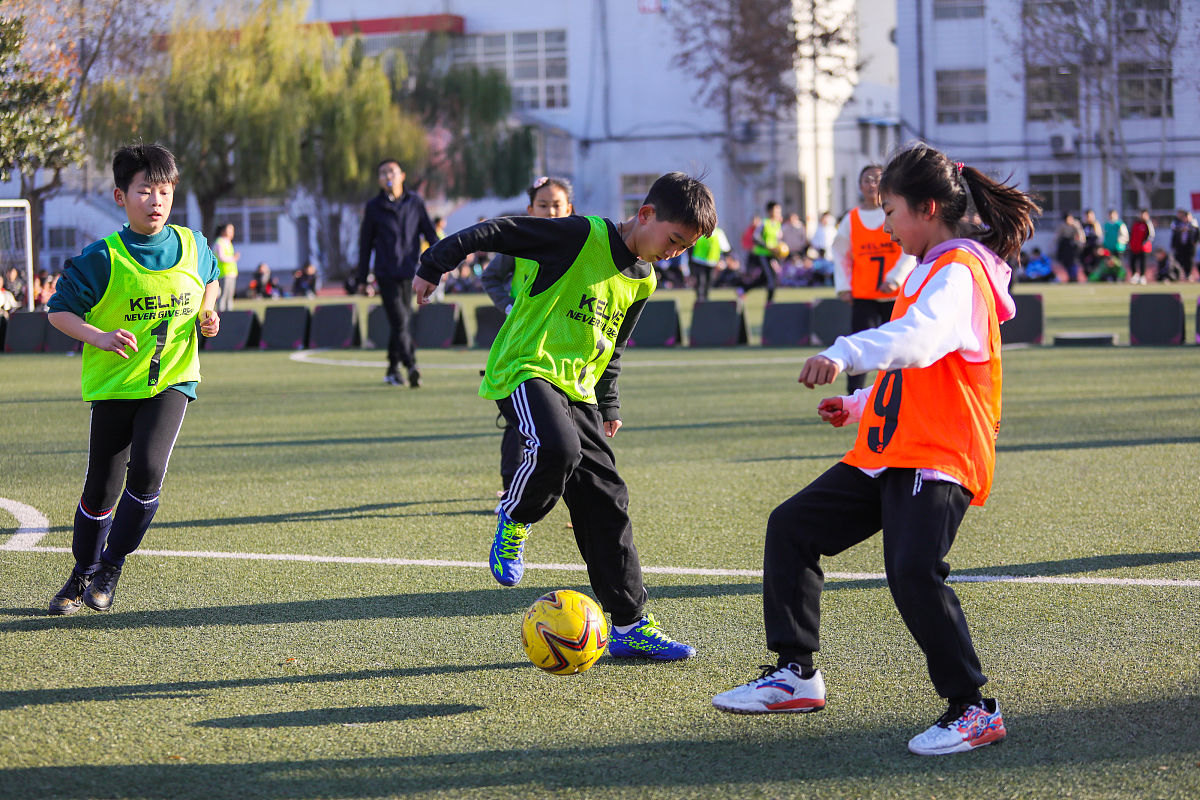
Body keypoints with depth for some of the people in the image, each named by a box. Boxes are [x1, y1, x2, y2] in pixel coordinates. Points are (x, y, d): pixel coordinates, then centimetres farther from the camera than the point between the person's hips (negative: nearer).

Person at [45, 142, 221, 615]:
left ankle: (112, 565, 1)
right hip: (113, 382, -1)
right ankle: (82, 574, 27)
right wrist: (100, 338, -22)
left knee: (147, 469, -19)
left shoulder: (192, 246, -1)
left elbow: (211, 279, 21)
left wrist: (207, 313, 2)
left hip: (171, 380, 1)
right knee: (102, 487, 4)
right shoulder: (103, 258, -12)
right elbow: (59, 310, -7)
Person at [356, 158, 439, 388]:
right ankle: (411, 366, -21)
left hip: (409, 272, 2)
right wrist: (362, 278, 7)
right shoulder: (374, 207, 4)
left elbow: (430, 233, 11)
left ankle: (393, 370, 20)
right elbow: (365, 243, 8)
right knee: (398, 321, -13)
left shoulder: (415, 202, 7)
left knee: (401, 321, 8)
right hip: (385, 273, -2)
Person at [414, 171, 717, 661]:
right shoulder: (582, 236, -12)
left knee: (606, 500, 1)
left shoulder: (641, 282, 12)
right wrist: (434, 266, -8)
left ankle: (630, 626, 7)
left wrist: (607, 405, 27)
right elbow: (498, 232, -10)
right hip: (526, 368, -8)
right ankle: (514, 524, -6)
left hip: (577, 389, 8)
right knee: (557, 446, -37)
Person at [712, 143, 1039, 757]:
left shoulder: (959, 272, -12)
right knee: (792, 526, 10)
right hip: (887, 452, 11)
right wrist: (858, 406, 21)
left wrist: (847, 353, -49)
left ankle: (973, 709, -16)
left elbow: (919, 339, -35)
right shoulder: (929, 271, 22)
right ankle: (796, 674, 16)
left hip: (938, 457, -11)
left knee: (913, 571, -27)